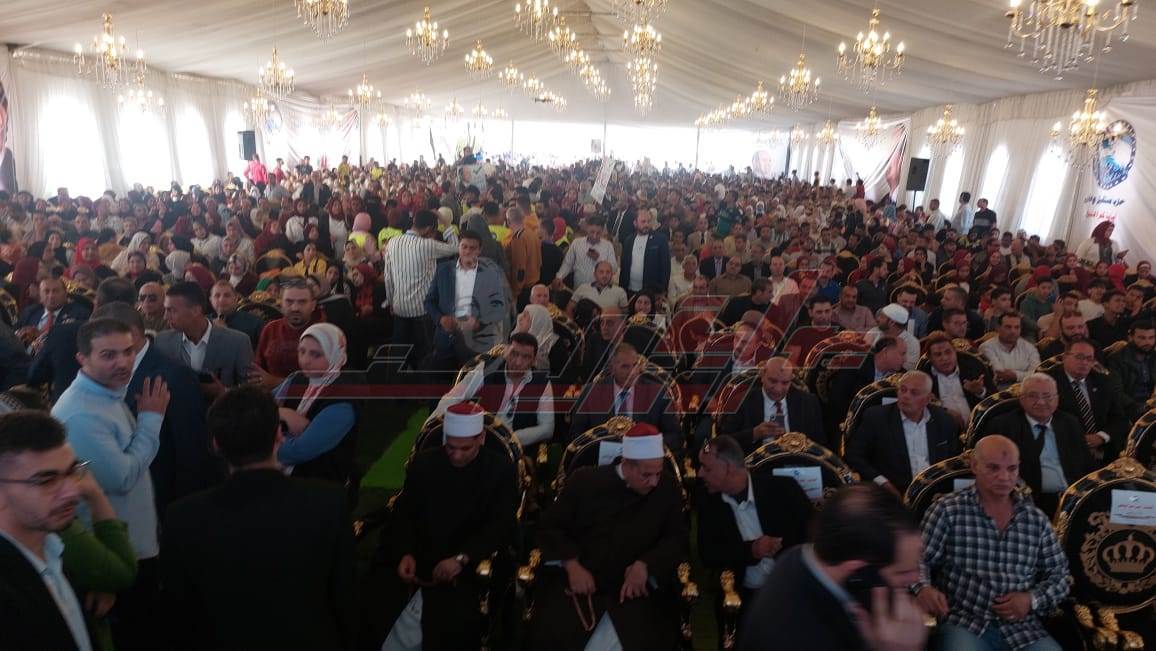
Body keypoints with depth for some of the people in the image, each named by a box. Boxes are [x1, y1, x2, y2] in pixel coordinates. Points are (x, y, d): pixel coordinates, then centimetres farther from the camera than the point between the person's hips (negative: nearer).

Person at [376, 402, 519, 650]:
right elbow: (404, 513, 6)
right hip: (418, 560, 2)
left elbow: (502, 526, -8)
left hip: (468, 568, -2)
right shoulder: (424, 461, 5)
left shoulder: (502, 470, -3)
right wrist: (406, 553, -13)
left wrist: (461, 558, -21)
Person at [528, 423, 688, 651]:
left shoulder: (667, 488, -1)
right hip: (578, 583, 0)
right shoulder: (585, 480, -3)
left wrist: (645, 565, -15)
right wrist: (572, 564, -13)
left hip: (636, 588, 1)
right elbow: (549, 527, 3)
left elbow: (678, 539, 3)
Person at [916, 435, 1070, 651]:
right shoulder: (947, 510, -2)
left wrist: (1032, 599, -3)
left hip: (1023, 628, 4)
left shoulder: (1037, 519, 10)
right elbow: (918, 558, -5)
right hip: (964, 624, -4)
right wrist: (923, 588, -25)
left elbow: (1059, 575, 16)